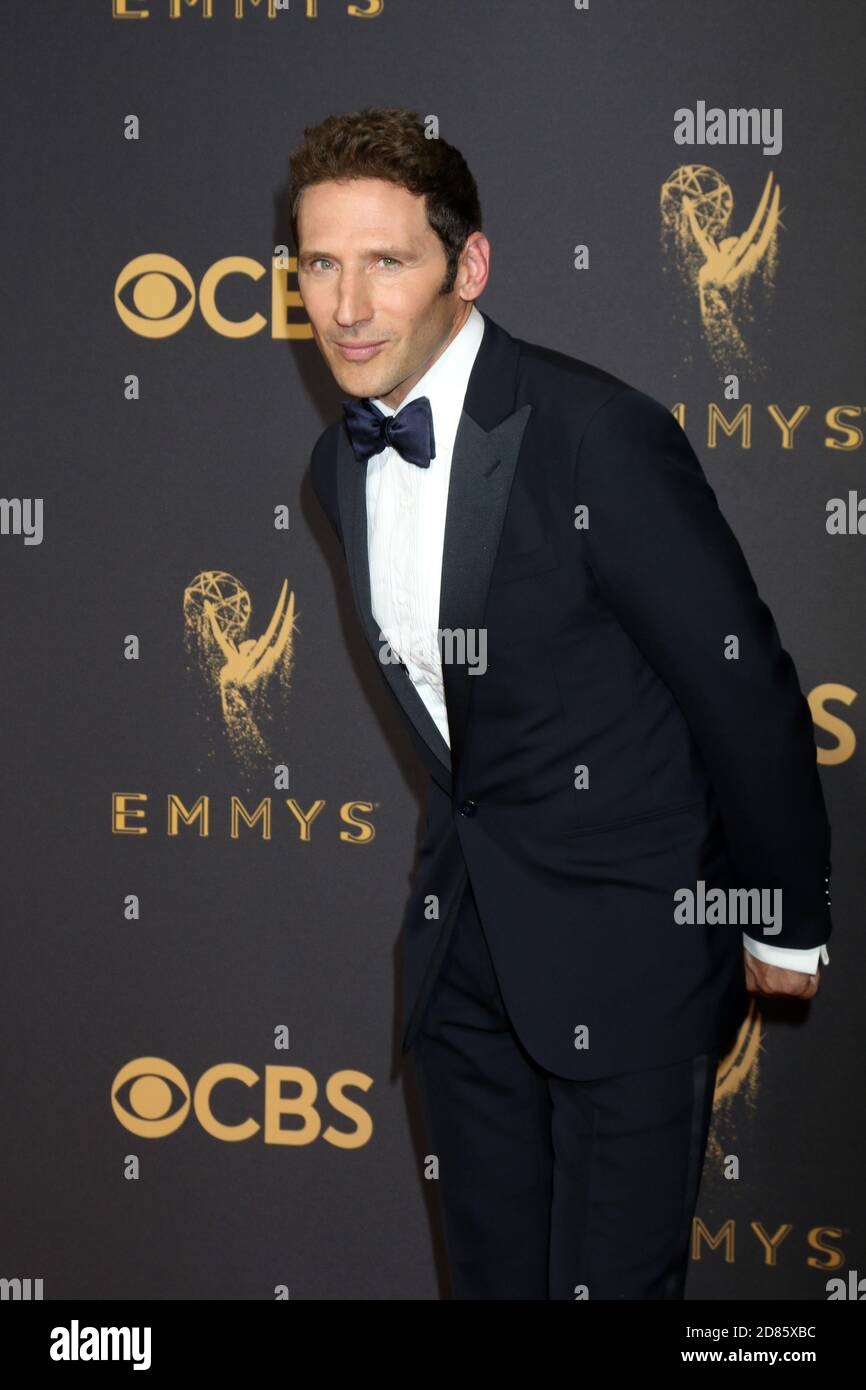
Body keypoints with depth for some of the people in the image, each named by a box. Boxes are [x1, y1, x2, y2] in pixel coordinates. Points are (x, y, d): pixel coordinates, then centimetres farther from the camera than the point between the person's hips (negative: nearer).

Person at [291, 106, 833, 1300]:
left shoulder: (596, 436, -22)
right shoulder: (341, 460, 3)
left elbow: (744, 688, -16)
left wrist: (785, 923, -7)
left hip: (625, 935, -7)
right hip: (462, 929, 7)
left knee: (610, 1278, 0)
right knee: (490, 1269, 17)